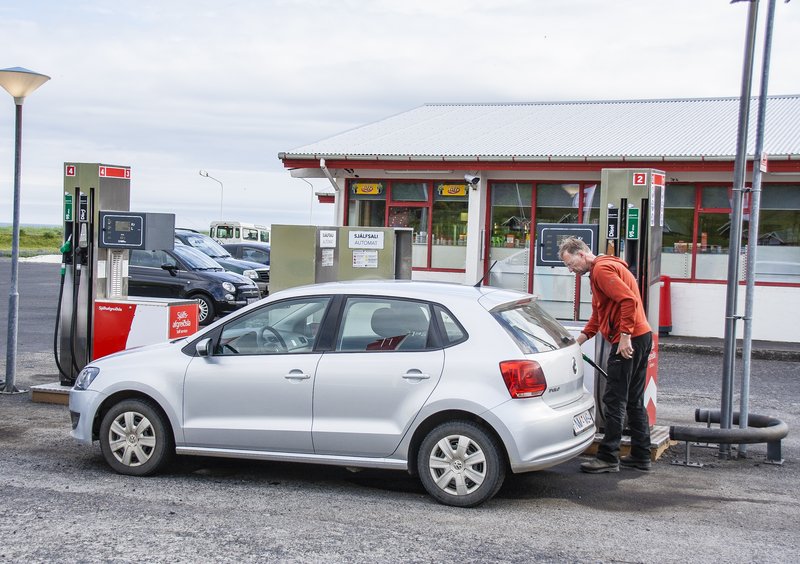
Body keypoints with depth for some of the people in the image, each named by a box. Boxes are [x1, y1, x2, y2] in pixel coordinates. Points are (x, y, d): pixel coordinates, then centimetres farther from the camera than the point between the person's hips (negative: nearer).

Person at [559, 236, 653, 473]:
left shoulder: (602, 269, -12)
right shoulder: (600, 269, 21)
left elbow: (629, 300, -24)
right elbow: (598, 314, 26)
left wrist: (625, 336, -25)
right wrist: (579, 340, 18)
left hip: (629, 340, -11)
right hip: (641, 337, 11)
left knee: (614, 400, -7)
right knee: (634, 400, 14)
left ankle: (608, 457, -4)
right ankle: (641, 456, 19)